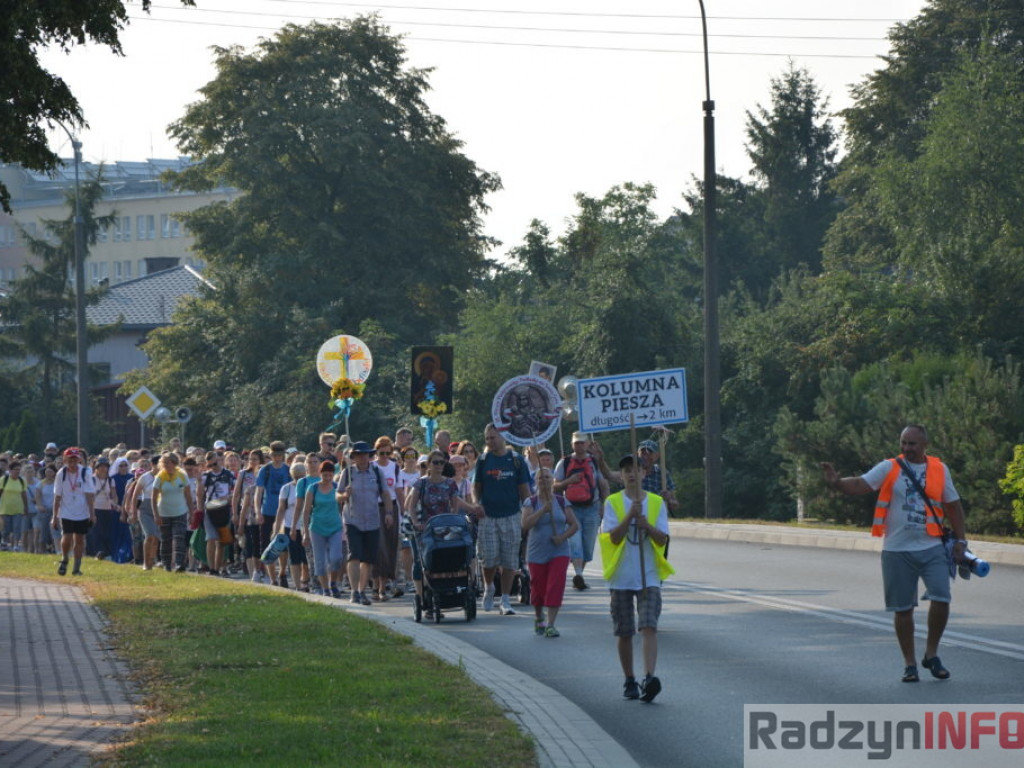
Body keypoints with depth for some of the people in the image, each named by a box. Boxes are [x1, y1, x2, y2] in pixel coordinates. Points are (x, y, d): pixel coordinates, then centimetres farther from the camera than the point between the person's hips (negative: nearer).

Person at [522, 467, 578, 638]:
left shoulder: (562, 502, 4)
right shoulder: (530, 502, 0)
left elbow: (574, 524, 5)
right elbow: (525, 524, -15)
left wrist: (563, 537, -12)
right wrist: (543, 510, -23)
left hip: (559, 552, 0)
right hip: (537, 553, 0)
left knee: (556, 587, -12)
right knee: (538, 589, 7)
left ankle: (551, 624, -11)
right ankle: (538, 618, 34)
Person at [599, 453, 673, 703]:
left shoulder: (656, 503, 6)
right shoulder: (613, 503, 2)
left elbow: (663, 539, -1)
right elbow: (614, 536, -9)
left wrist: (646, 525, -18)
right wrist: (631, 515, -19)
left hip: (649, 576, 0)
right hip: (621, 577, 0)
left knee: (649, 627, -15)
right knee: (624, 632, 5)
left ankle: (649, 678, -26)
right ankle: (629, 681, 18)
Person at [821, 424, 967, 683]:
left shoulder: (939, 470, 6)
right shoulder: (889, 468, -1)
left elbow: (952, 505, 14)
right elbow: (860, 484, -13)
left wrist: (960, 539, 8)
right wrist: (837, 483, -33)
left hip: (932, 548, 1)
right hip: (897, 551, -1)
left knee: (941, 599, -11)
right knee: (903, 608, 4)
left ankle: (932, 654, 10)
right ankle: (910, 663, 17)